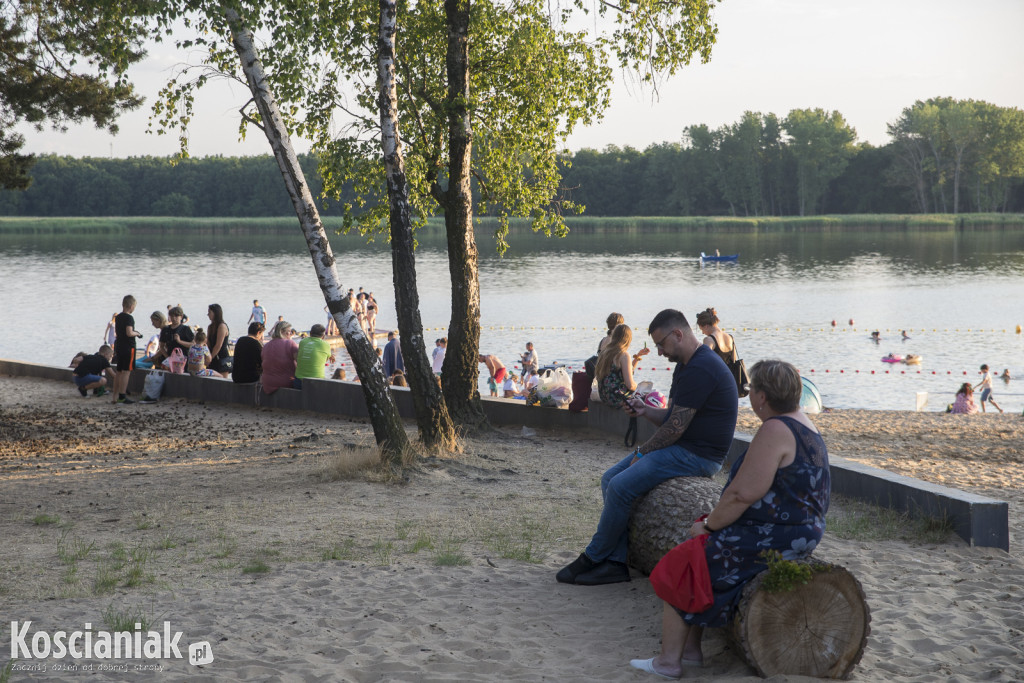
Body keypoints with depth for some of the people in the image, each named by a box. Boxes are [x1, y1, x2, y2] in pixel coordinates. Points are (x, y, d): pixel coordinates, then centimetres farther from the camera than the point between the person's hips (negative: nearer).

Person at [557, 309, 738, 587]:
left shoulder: (700, 370, -20)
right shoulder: (686, 365, 16)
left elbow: (676, 426, -21)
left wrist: (643, 451, -8)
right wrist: (645, 410, 2)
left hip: (696, 454, -11)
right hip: (680, 447, 11)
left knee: (621, 486, -19)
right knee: (610, 479, 2)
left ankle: (593, 557, -2)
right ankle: (616, 563, -3)